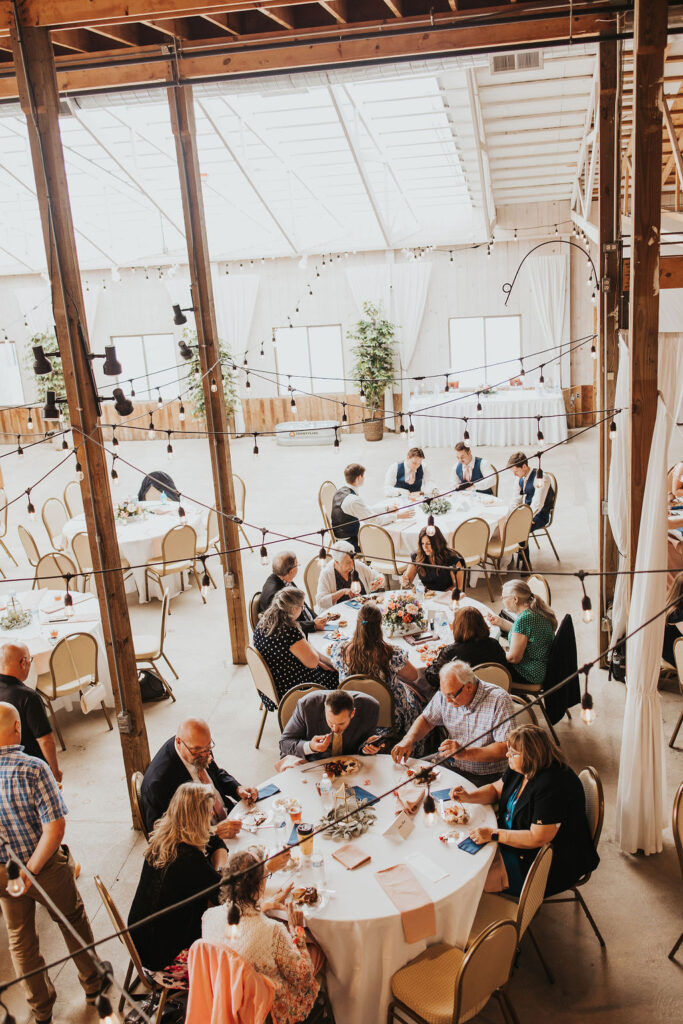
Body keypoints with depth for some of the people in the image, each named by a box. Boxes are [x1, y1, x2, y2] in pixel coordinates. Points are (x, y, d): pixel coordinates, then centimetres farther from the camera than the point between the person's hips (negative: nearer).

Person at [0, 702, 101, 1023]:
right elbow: (55, 828, -29)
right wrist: (31, 871, -17)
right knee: (73, 922, 21)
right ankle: (93, 984, 42)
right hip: (47, 866, -3)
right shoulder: (33, 769, -27)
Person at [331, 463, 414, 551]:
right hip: (350, 543, -9)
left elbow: (367, 511, 12)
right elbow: (375, 520, -20)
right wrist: (398, 516, -11)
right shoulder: (353, 499, -25)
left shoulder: (341, 491, 4)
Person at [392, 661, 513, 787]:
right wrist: (408, 739, -7)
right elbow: (427, 719, 13)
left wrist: (465, 753, -30)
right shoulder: (446, 693, 0)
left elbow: (506, 748, -21)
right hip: (451, 767, 6)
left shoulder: (499, 700, -17)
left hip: (486, 776, -5)